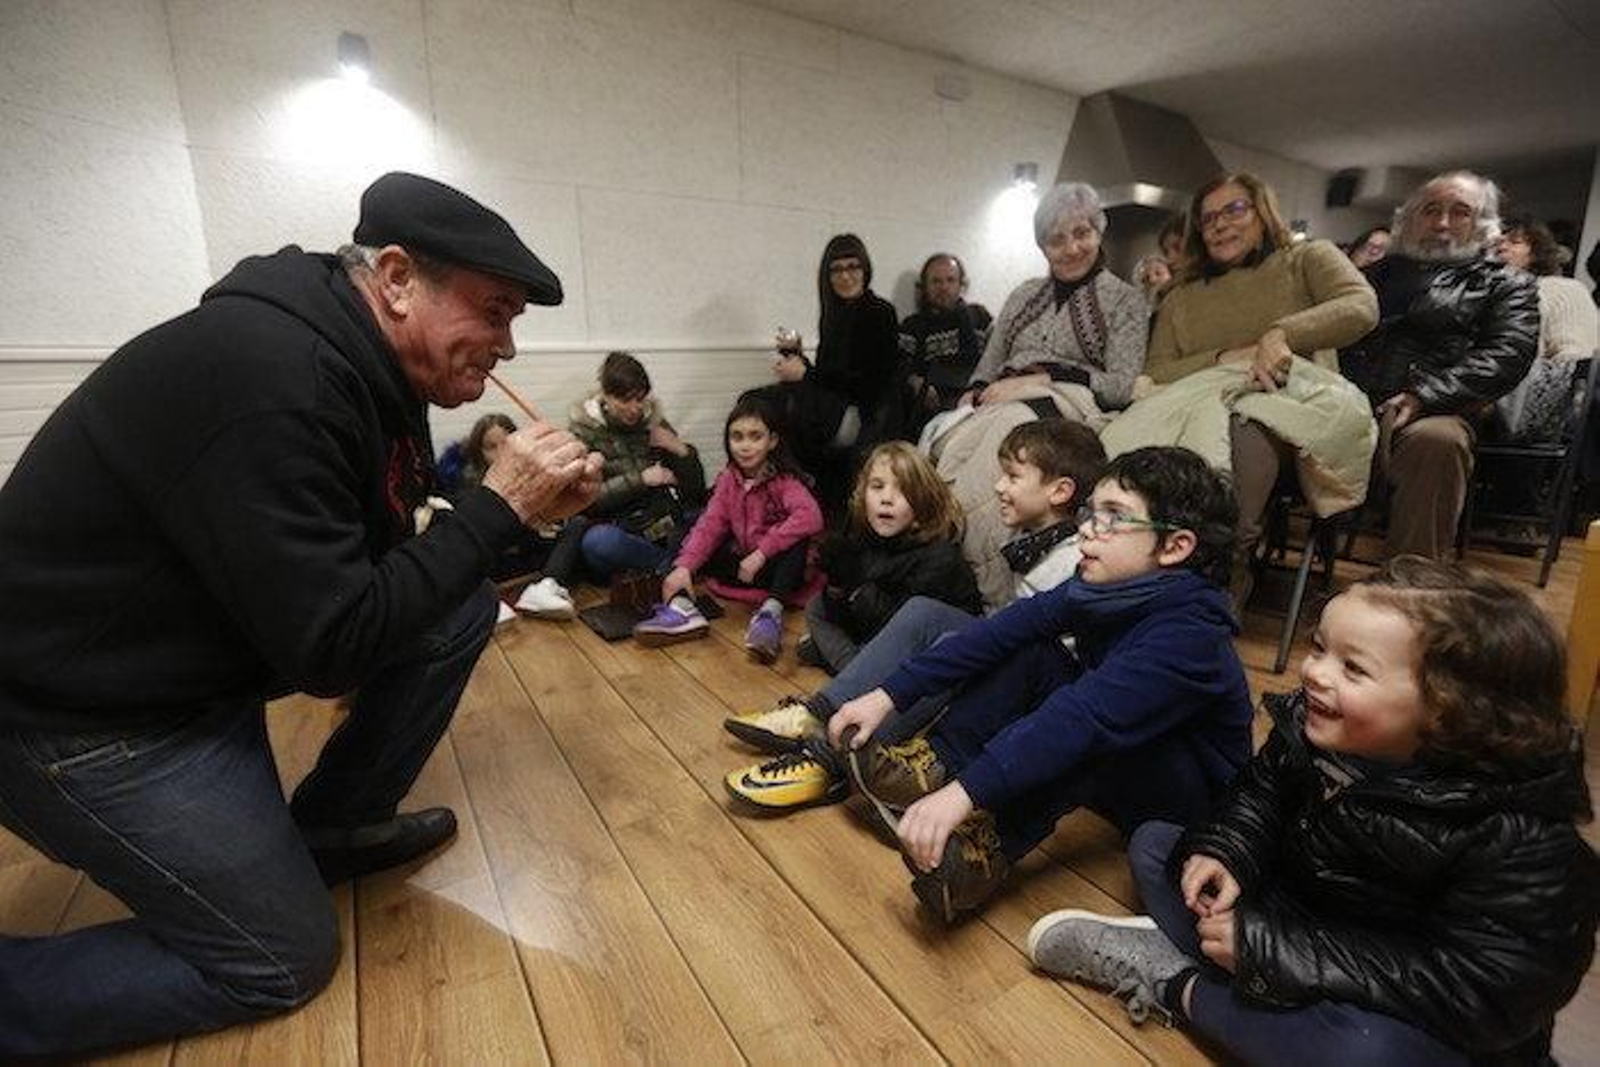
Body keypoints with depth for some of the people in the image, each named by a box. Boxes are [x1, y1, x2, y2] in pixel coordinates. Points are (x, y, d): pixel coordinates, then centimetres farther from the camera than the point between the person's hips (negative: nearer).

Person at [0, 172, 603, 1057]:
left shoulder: (358, 362, -2)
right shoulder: (272, 379, -31)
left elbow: (393, 552, 6)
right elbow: (334, 647, -29)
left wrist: (529, 509, -9)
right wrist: (499, 506, -25)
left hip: (209, 638, 9)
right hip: (87, 708, -8)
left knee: (461, 609, 0)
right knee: (282, 961, 0)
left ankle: (331, 827, 13)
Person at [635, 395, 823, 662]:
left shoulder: (785, 480, -13)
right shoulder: (728, 479, 2)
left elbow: (810, 517, -33)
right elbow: (710, 524, -10)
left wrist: (761, 553, -32)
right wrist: (684, 566, -26)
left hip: (778, 566, -5)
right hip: (742, 566, 5)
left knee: (799, 538, -33)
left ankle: (772, 611, -44)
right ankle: (680, 606, -24)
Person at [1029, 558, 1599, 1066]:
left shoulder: (1520, 838, -29)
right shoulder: (1310, 725, -13)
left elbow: (1472, 991, -29)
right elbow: (1261, 794, 5)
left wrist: (1267, 948, -30)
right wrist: (1225, 855, -16)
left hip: (1421, 1018, -5)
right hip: (1293, 910, 6)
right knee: (1153, 844, 4)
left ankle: (1177, 982, -15)